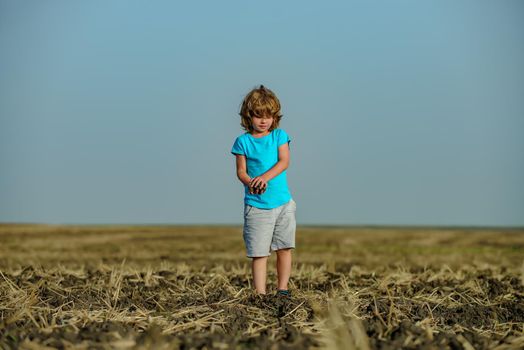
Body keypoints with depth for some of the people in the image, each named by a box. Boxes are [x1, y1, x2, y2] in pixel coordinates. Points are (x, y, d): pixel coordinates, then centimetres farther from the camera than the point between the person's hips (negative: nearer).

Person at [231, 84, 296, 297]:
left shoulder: (279, 136, 5)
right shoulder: (243, 141, 2)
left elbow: (284, 162, -6)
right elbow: (241, 171, -1)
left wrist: (264, 177, -21)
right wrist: (250, 183, -24)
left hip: (283, 203, 2)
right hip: (256, 206, -2)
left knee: (284, 248, 6)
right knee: (259, 253, -4)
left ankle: (282, 289, 18)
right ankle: (260, 293, 0)